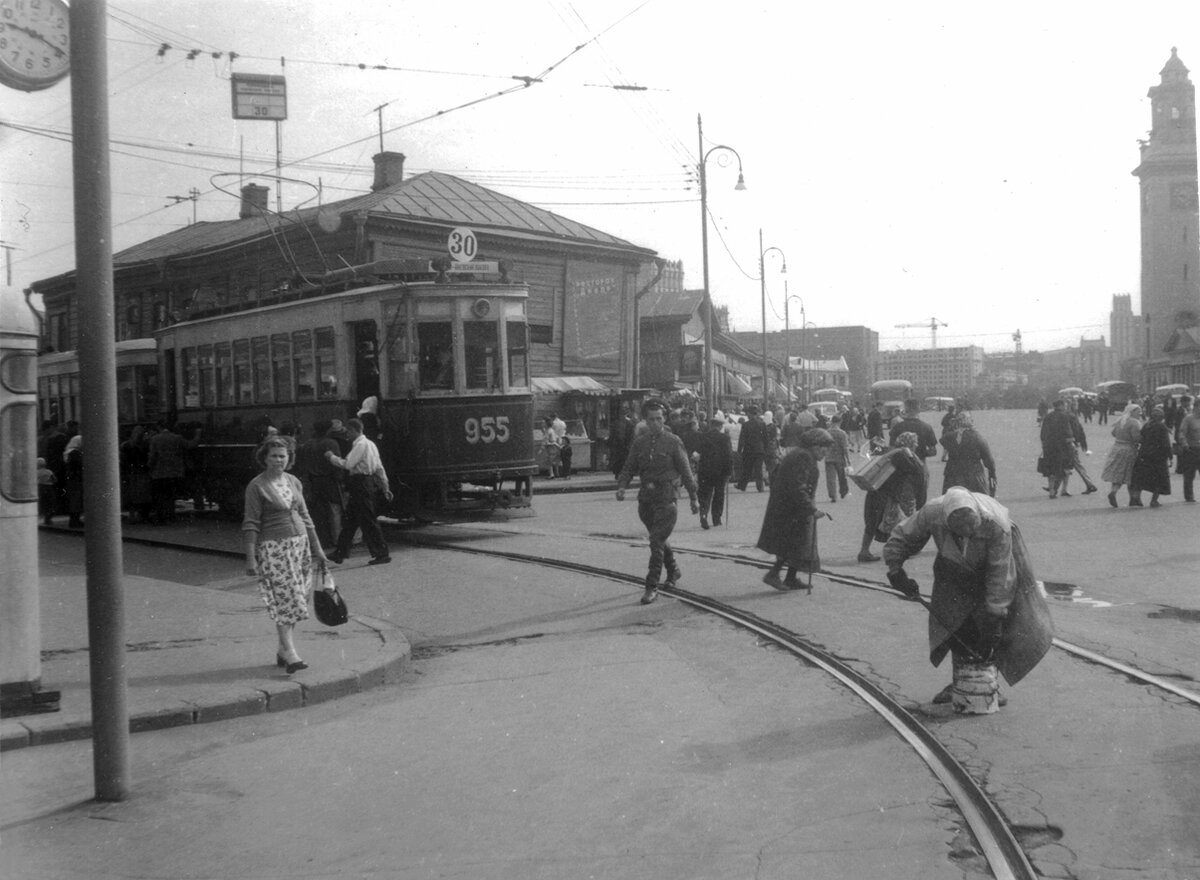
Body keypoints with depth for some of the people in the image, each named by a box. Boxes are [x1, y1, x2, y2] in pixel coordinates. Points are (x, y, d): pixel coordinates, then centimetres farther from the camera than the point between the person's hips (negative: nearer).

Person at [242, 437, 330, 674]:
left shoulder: (294, 482, 12)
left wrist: (317, 548, 17)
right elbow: (250, 524, -8)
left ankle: (282, 650, 15)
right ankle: (290, 653, -13)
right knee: (284, 599, -12)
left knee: (297, 600, 5)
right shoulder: (256, 486, -6)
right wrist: (250, 558, -14)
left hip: (300, 544, 6)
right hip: (273, 548, -6)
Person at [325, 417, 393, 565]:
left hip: (361, 485, -10)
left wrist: (331, 457, -5)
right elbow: (379, 468, 16)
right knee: (350, 519, 13)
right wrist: (386, 488, 18)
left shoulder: (361, 445, -14)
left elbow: (347, 464, -19)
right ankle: (340, 554, 19)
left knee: (368, 521, -4)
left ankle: (381, 554, 0)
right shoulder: (369, 444, 15)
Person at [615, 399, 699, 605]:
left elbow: (685, 470, 1)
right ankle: (673, 571, 42)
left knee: (657, 541, -12)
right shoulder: (639, 442, 7)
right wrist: (621, 486, -12)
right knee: (660, 539, 19)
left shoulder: (673, 441, -3)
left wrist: (693, 498, 2)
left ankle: (652, 587, -9)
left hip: (666, 496, -5)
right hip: (646, 496, 5)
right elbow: (629, 468, 8)